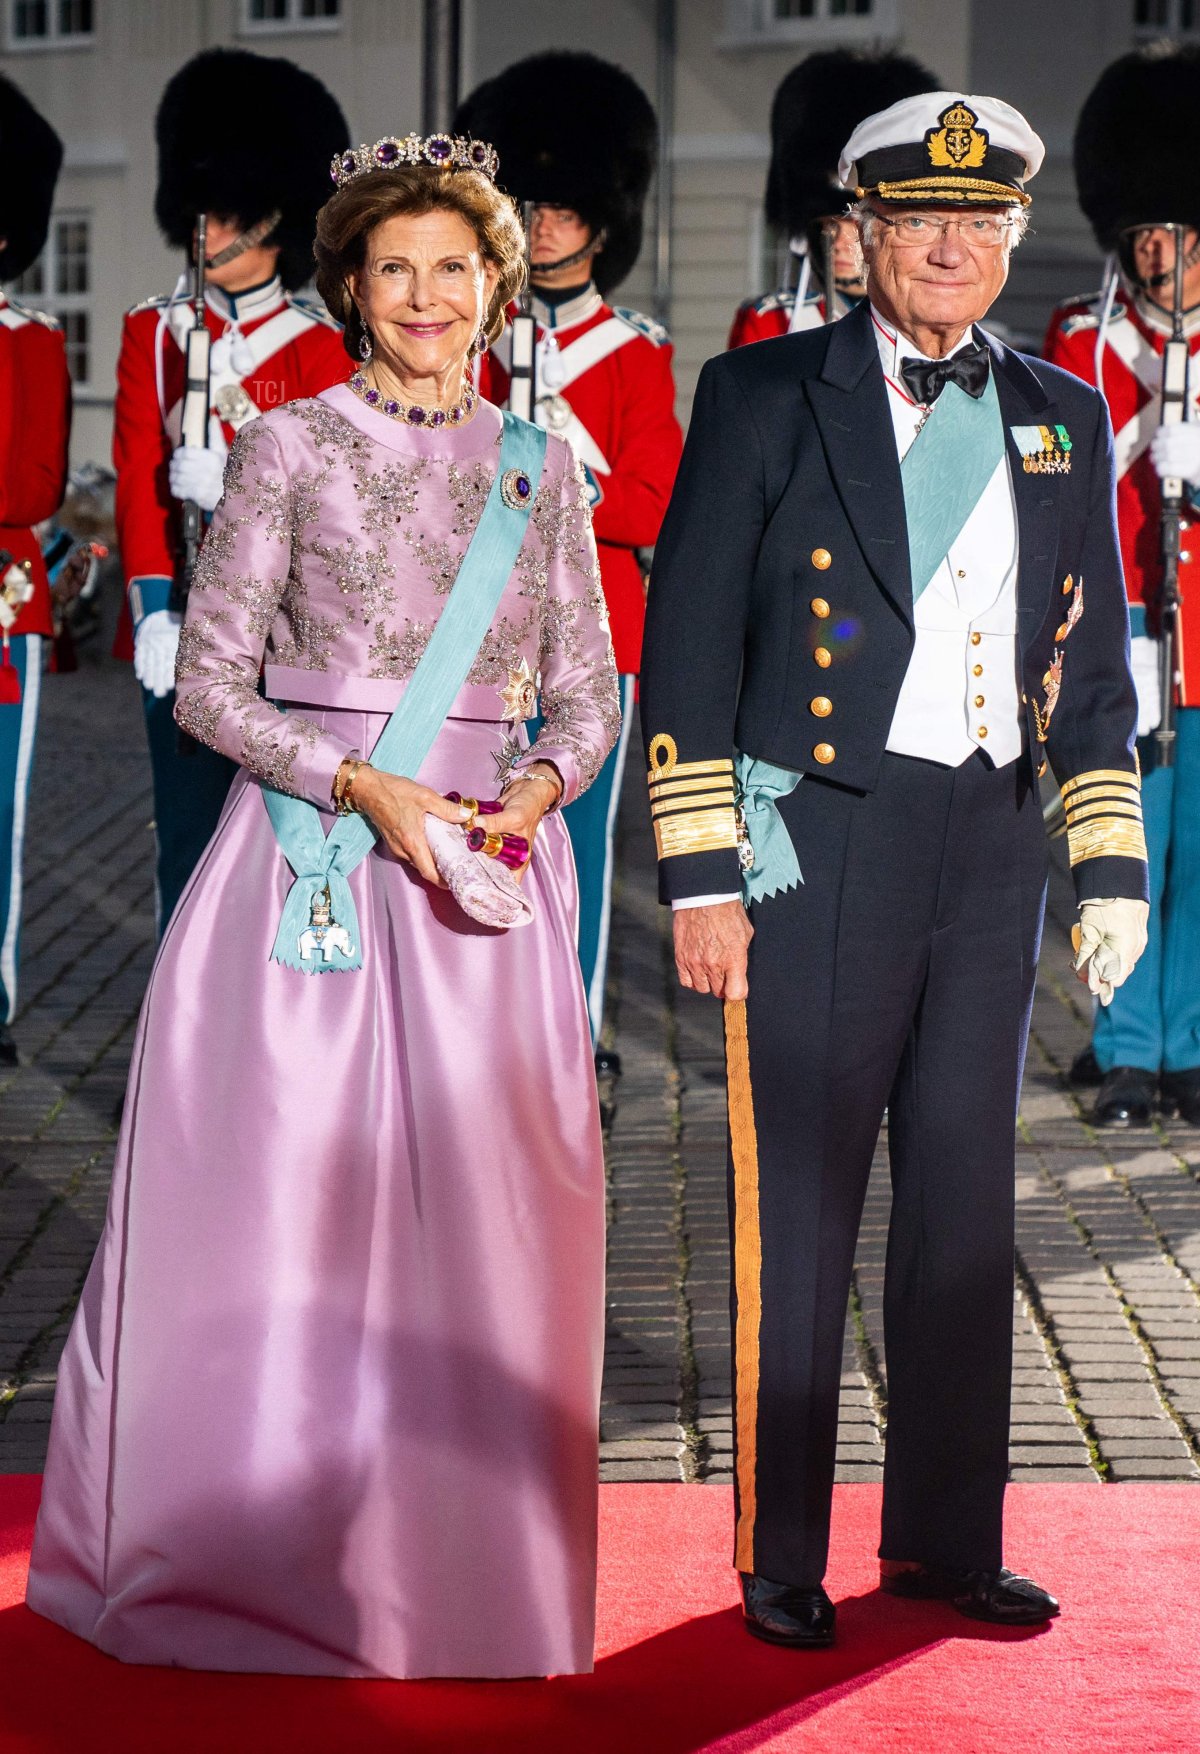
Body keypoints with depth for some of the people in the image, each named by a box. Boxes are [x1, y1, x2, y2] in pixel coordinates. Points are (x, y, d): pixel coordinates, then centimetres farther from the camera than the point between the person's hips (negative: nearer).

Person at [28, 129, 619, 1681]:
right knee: (276, 1205, -2)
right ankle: (254, 1560, 12)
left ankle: (453, 1578, 12)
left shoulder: (539, 466, 12)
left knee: (476, 1216, 0)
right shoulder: (288, 446, 2)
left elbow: (589, 694, 13)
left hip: (484, 865, 3)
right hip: (307, 854, -2)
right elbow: (209, 681, -1)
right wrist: (363, 786, -13)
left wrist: (533, 792, -7)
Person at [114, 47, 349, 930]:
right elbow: (138, 483, 2)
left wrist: (238, 485, -20)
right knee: (189, 842, 4)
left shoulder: (320, 343, 3)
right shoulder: (153, 333, 9)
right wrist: (154, 615, -9)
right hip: (186, 630, 2)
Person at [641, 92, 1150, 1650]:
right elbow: (687, 643, -4)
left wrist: (1113, 870, 9)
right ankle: (781, 1558, 15)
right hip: (818, 840, -4)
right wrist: (700, 875, -9)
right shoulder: (764, 397, 0)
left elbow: (1095, 665, 15)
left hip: (991, 849, 4)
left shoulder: (1065, 422, 12)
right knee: (797, 1212, 2)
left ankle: (946, 1535, 24)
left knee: (967, 1202, 10)